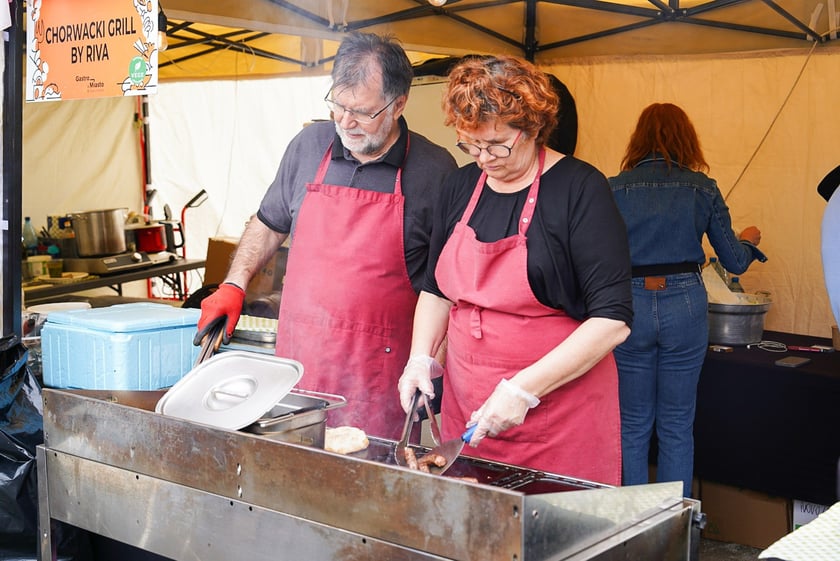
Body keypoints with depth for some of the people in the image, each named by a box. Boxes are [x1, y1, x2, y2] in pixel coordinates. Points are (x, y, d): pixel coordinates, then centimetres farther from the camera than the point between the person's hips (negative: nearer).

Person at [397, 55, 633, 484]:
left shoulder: (579, 188, -11)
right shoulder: (461, 186, 7)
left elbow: (613, 320, -16)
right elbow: (436, 289, 19)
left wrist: (524, 389, -20)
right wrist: (420, 357, 2)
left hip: (560, 416, -5)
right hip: (465, 409, 5)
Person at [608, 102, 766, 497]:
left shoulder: (614, 188, 0)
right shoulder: (702, 188, 1)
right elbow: (735, 262, 6)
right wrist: (748, 240, 27)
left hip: (630, 306, 0)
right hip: (685, 305, 0)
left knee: (633, 425, 12)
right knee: (677, 427, 12)